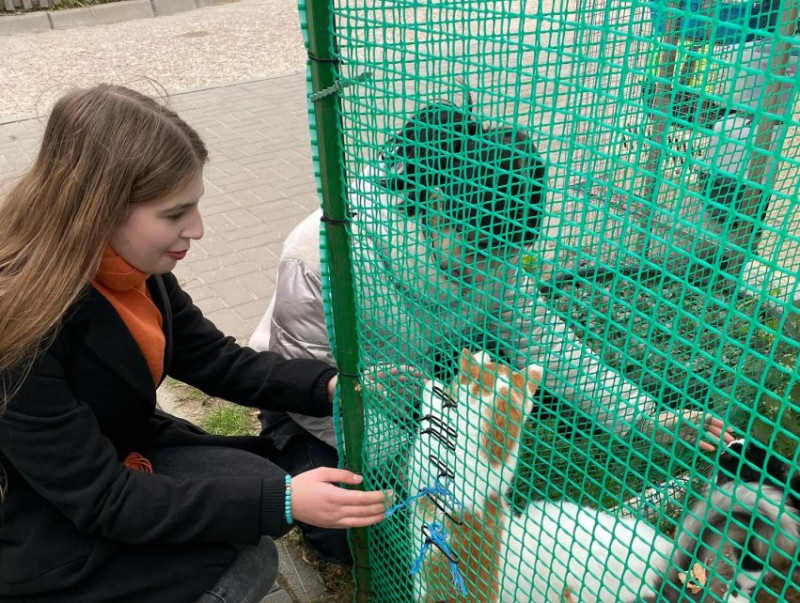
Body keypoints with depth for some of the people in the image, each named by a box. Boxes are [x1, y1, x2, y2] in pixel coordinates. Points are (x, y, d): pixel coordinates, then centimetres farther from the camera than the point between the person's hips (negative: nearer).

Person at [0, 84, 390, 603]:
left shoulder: (131, 267, -10)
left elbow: (218, 361, -2)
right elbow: (101, 501, -28)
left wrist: (330, 385, -18)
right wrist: (281, 501, -33)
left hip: (124, 456, 7)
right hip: (46, 539, -7)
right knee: (247, 560, -17)